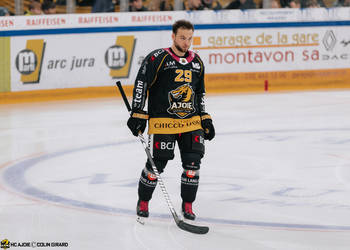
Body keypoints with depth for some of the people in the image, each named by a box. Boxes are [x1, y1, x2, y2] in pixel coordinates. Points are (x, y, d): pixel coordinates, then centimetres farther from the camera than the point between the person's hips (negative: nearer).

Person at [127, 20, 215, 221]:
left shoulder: (197, 62, 13)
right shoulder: (158, 58, -7)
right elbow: (141, 84, -8)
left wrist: (205, 119, 18)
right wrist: (138, 114, -13)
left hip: (191, 121, 5)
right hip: (163, 121, -5)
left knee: (193, 162, -3)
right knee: (156, 163, -4)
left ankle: (187, 205, 12)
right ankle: (143, 202, 18)